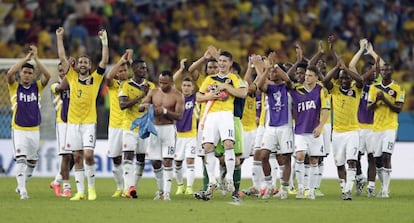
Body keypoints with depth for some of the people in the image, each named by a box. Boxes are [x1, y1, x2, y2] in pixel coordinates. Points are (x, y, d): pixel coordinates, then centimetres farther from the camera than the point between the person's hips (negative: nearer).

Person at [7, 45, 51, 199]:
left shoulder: (37, 87, 4)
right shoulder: (14, 87, -1)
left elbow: (47, 76, -13)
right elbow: (10, 73, -20)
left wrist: (36, 58, -18)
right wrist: (26, 58, -20)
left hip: (34, 130, 3)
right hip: (18, 129, -3)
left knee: (32, 161, 11)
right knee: (20, 159, -16)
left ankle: (21, 185, 31)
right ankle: (23, 190, -20)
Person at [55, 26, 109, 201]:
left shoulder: (96, 78, 3)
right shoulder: (72, 77, 8)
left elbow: (104, 61, -5)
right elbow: (62, 58, 6)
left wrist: (104, 41, -11)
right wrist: (59, 38, 3)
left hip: (89, 123, -2)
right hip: (73, 123, 2)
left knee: (88, 155, -13)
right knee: (77, 157, 4)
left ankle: (91, 188, 2)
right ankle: (80, 191, 7)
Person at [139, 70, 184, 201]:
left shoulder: (177, 96, -4)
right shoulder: (153, 93, 9)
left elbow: (179, 116, -11)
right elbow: (140, 107, 7)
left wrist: (165, 111, -24)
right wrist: (145, 105, -17)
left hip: (168, 128, -5)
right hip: (155, 129, 5)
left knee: (167, 161, -13)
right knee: (155, 163, 7)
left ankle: (166, 192, -14)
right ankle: (161, 189, 25)